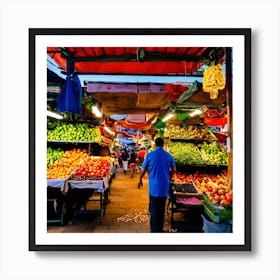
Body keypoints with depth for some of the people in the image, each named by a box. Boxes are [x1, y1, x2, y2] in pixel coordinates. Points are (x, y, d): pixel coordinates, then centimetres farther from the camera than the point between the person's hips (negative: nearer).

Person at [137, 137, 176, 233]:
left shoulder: (150, 155, -8)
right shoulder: (169, 156, -2)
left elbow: (143, 170, -1)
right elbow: (174, 170, 9)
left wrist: (140, 180, 15)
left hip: (154, 187, -3)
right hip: (165, 186, 3)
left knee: (153, 209, 7)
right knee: (162, 209, 17)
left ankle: (154, 230, 7)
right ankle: (160, 229, 30)